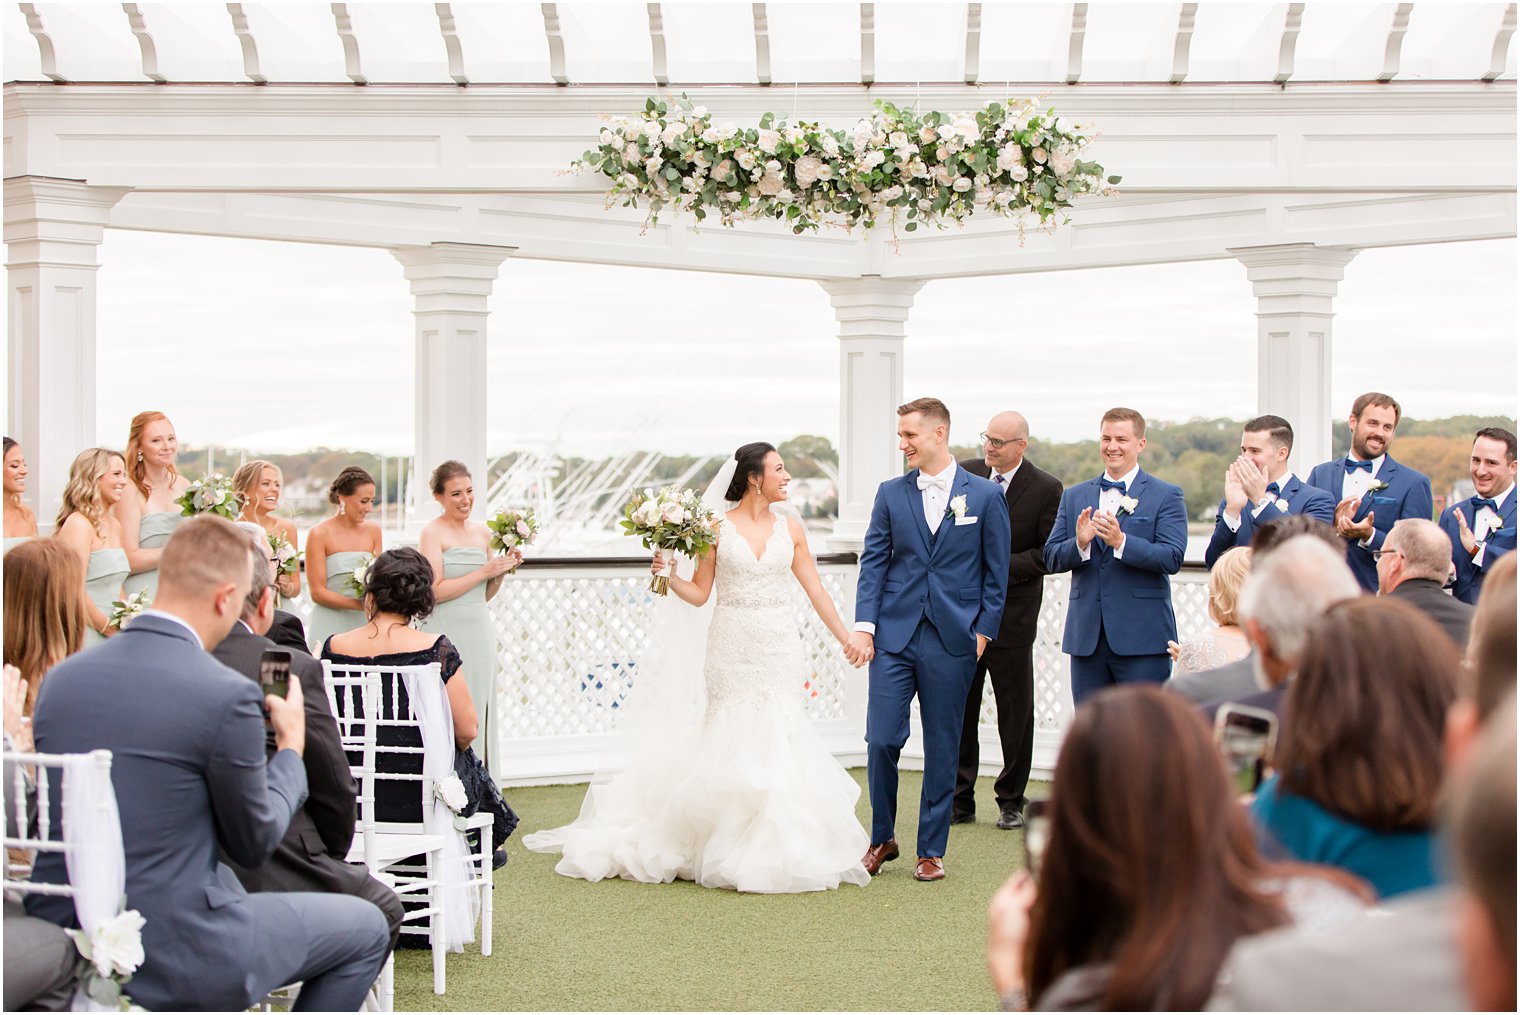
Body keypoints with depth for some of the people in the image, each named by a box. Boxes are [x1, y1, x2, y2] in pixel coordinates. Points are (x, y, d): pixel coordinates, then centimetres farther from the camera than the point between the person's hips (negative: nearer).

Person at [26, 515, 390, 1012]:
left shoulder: (60, 677, 1)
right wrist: (291, 747, 11)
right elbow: (254, 843, -5)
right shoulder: (227, 696, -18)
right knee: (366, 929, 14)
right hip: (171, 955, -7)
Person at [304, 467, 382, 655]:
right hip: (330, 627, -4)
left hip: (365, 625, 4)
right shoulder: (319, 534, -4)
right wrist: (360, 604, -17)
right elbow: (317, 593, -7)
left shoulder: (373, 531, 11)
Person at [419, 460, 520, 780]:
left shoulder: (483, 532, 14)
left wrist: (502, 571, 2)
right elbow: (435, 591, -13)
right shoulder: (432, 533, -5)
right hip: (446, 633, -6)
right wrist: (484, 571, -12)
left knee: (480, 710, 6)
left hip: (480, 631, 6)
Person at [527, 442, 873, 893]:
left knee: (776, 747, -2)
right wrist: (667, 575, -15)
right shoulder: (718, 527, -1)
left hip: (779, 652, 2)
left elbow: (816, 591, 9)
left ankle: (774, 852, 7)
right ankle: (730, 853, 11)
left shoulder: (790, 527, 7)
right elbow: (699, 593, 2)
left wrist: (848, 640, 8)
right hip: (731, 652, -2)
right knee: (730, 748, -1)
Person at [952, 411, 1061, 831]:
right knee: (958, 708, 6)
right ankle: (959, 800, 15)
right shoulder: (965, 474, 3)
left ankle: (1011, 801, 19)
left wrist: (999, 567, -17)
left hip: (1012, 612, -3)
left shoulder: (1046, 488, -7)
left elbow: (1049, 553, -8)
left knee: (1015, 713, 7)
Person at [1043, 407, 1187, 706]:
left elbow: (1173, 558, -11)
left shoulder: (1166, 496, 1)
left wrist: (1121, 541, -23)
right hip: (1087, 637, 4)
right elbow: (1051, 558, 7)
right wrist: (1079, 543, -14)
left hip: (1142, 637, -4)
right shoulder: (1074, 496, 14)